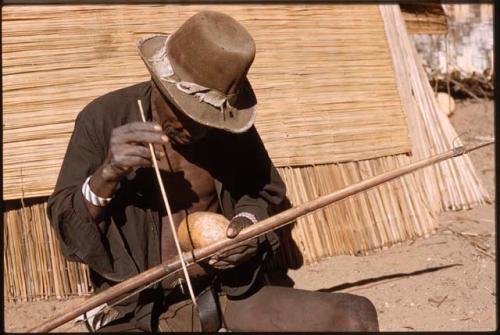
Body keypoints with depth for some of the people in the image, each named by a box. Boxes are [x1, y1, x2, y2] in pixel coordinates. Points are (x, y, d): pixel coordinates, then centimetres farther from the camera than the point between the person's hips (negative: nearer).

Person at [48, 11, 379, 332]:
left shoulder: (230, 125, -3)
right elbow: (64, 227, -9)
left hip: (228, 291, 4)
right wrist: (107, 174, -27)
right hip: (140, 308, -3)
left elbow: (265, 190, 15)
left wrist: (249, 220, -7)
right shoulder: (103, 119, -10)